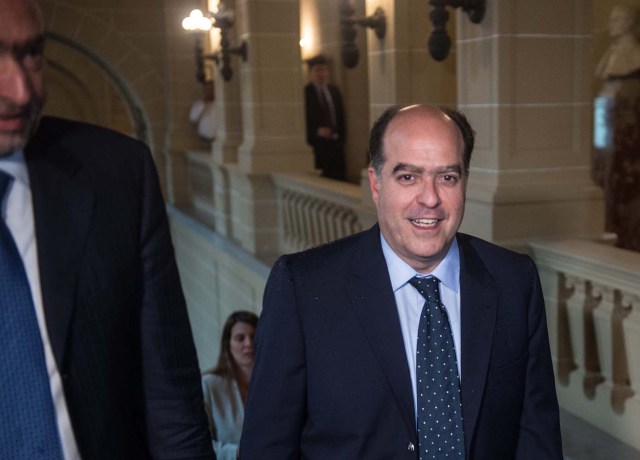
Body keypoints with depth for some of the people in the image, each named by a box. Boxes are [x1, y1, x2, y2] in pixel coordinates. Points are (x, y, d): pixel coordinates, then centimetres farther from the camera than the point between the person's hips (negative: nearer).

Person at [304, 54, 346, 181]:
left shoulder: (334, 90, 15)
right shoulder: (305, 92, -4)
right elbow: (306, 119, -7)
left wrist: (341, 134, 9)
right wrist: (316, 131, -19)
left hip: (336, 142, 6)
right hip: (318, 143, -5)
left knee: (339, 175, 3)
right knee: (324, 178, -8)